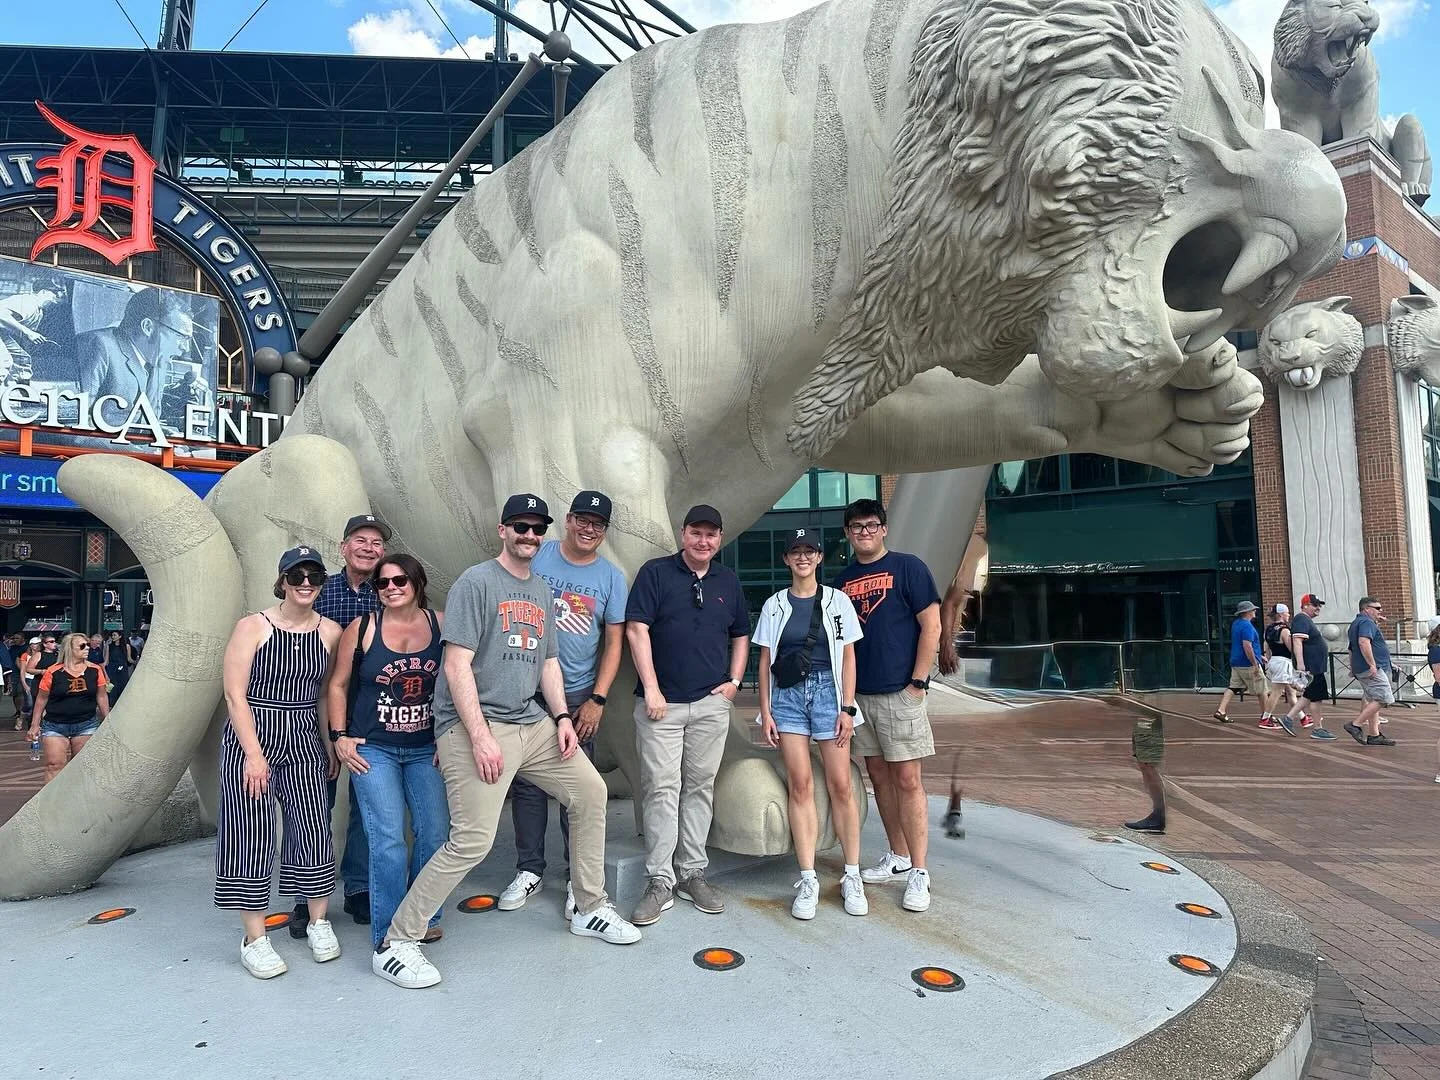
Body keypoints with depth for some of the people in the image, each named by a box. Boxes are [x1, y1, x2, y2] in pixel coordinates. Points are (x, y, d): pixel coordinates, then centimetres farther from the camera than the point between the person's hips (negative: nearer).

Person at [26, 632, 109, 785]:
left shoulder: (95, 670, -1)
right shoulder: (53, 672, -7)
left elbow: (101, 697, 8)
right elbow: (41, 700, 3)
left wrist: (108, 720, 10)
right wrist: (35, 725, 4)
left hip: (87, 725, 2)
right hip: (55, 725, -2)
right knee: (54, 765, -4)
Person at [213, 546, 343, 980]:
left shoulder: (330, 632, 2)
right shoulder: (252, 627, -7)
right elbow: (235, 694, -9)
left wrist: (330, 744, 7)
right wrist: (254, 754, -15)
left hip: (304, 741, 3)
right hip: (251, 738, -3)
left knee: (314, 828, 4)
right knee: (251, 834, 1)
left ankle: (319, 922, 21)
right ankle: (254, 938, 13)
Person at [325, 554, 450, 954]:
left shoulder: (441, 624, -1)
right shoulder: (362, 628, -4)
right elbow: (337, 685, 5)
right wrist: (339, 736, -1)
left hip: (427, 749, 2)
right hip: (373, 749, -2)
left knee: (436, 834, 3)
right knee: (388, 839, -7)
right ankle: (388, 932, 9)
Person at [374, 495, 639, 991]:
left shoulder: (541, 589, 15)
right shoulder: (476, 582, -8)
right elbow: (457, 665, -15)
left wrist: (562, 717, 7)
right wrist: (480, 737, -20)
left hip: (532, 723, 8)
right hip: (474, 726, -8)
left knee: (591, 792, 10)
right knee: (472, 841, -14)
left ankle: (590, 910, 26)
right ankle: (396, 943, 4)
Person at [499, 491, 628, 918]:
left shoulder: (612, 577, 2)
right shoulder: (535, 557, 0)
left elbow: (613, 643, 2)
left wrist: (597, 700, -6)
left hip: (578, 696, 0)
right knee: (526, 783, 7)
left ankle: (578, 880, 14)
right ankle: (529, 870, 23)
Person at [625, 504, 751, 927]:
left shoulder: (728, 581, 13)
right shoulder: (655, 573, -1)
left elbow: (741, 635, 22)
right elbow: (637, 630, -7)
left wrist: (734, 681, 8)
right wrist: (650, 689, -12)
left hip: (712, 704, 4)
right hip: (661, 703, -4)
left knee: (700, 788, 9)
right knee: (661, 788, -3)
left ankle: (693, 873, 20)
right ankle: (660, 881, 5)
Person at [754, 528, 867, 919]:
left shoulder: (837, 601, 4)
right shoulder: (774, 605, 7)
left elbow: (848, 656, 3)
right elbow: (765, 661, 8)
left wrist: (847, 707, -5)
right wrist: (765, 711, 2)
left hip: (827, 691, -1)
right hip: (788, 696, 1)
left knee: (840, 785, -2)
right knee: (800, 786, -1)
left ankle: (852, 876, 11)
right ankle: (808, 880, 6)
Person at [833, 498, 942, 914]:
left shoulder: (907, 567, -4)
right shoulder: (843, 579, 12)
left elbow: (931, 626, -7)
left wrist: (917, 682, -11)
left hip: (899, 693, -6)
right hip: (858, 694, 6)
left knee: (907, 780, -4)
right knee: (879, 776, 12)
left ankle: (919, 873, 4)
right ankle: (898, 857, 26)